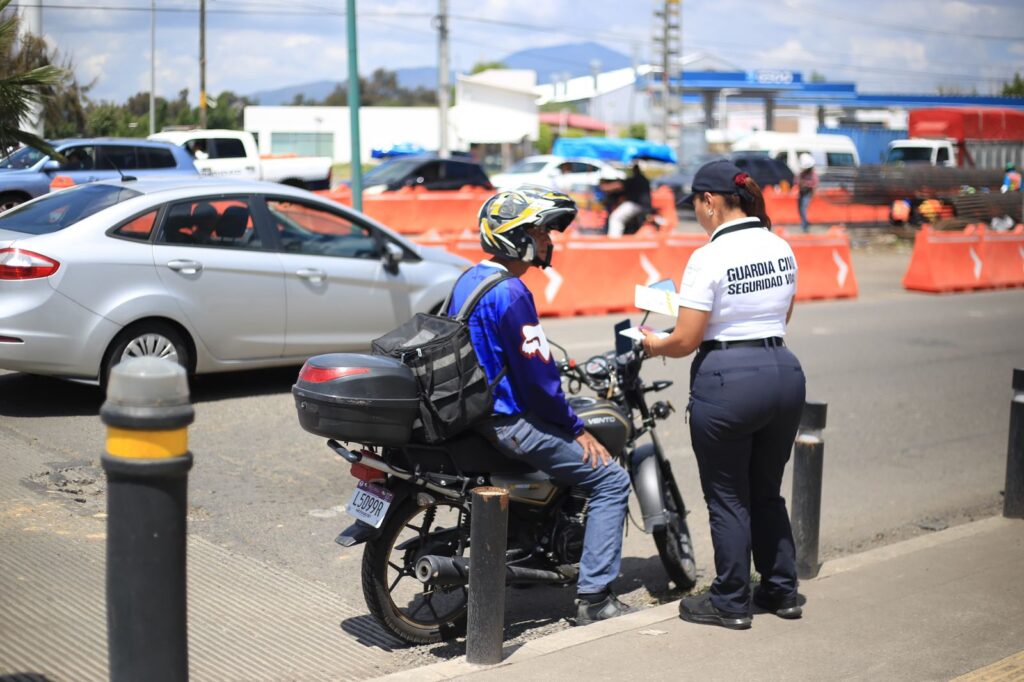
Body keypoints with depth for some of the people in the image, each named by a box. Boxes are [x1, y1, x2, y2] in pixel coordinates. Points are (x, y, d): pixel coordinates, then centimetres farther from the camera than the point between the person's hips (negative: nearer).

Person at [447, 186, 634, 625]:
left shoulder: (468, 280, 10)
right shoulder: (510, 293, -21)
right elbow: (536, 376, -21)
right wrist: (576, 430, -10)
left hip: (474, 408, 10)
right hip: (506, 421, -10)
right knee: (610, 478, -4)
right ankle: (593, 597, -4)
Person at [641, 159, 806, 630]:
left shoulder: (709, 258, -15)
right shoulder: (781, 249, 6)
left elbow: (686, 340, -13)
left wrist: (653, 345, 6)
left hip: (726, 379, -7)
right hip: (784, 372, 7)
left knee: (728, 498, 7)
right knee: (766, 492, 21)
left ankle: (731, 603, 17)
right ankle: (782, 592, 29)